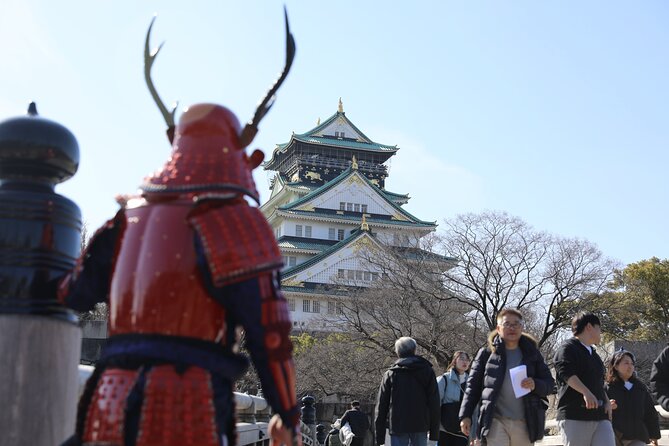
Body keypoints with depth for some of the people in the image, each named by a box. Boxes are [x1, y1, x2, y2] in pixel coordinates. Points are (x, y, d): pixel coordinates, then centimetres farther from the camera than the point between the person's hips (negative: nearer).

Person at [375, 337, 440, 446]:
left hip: (397, 426, -1)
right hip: (421, 425, 1)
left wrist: (379, 436, 9)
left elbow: (381, 405, 4)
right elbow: (434, 403, 3)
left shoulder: (390, 374, 5)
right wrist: (434, 432, 7)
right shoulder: (428, 371, 7)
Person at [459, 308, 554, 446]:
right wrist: (465, 415, -1)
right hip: (496, 421, -2)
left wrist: (535, 385, -13)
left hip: (524, 423, 3)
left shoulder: (532, 353, 10)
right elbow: (473, 386, 6)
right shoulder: (486, 353, 5)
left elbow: (549, 383, 9)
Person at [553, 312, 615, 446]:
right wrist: (586, 392, -33)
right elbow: (567, 373, -18)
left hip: (600, 415, 7)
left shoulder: (593, 354, 27)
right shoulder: (568, 348, -1)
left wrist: (607, 401, 10)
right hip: (574, 416, -7)